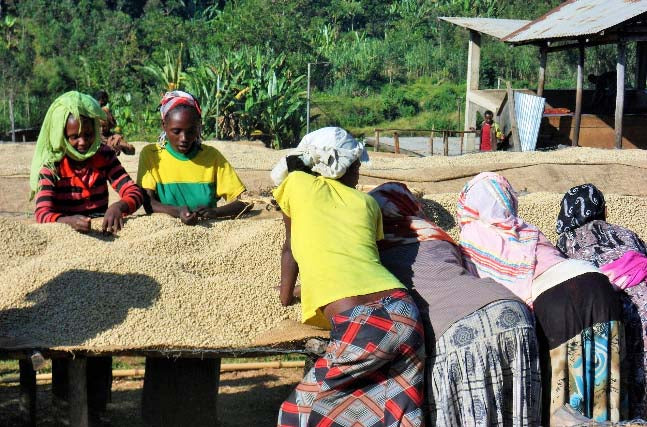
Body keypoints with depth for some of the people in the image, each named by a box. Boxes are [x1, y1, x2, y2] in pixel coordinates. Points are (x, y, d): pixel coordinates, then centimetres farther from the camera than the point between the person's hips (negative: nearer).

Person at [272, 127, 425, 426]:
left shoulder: (296, 184, 12)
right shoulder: (366, 202, 20)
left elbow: (290, 247, 26)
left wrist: (286, 295, 42)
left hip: (361, 327, -5)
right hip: (404, 315, 5)